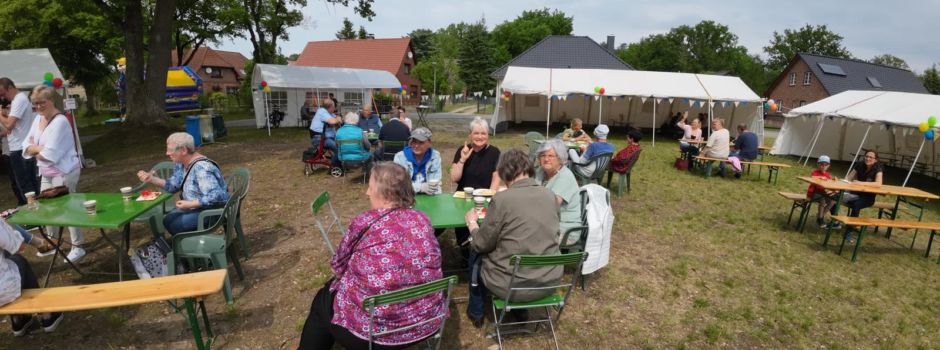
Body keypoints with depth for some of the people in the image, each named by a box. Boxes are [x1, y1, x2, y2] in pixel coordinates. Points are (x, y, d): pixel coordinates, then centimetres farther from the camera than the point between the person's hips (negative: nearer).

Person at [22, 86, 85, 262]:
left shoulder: (60, 121, -19)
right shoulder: (38, 119, 8)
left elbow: (51, 154, -21)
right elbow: (26, 145, 8)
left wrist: (35, 149, -2)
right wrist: (39, 149, -12)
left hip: (63, 173, -9)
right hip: (46, 173, 9)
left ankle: (78, 247, 6)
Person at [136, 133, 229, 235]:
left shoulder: (202, 168, -28)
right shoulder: (182, 164, 4)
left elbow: (215, 196, -34)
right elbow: (173, 185, 10)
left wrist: (189, 204, -27)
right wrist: (151, 179, -3)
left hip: (213, 210, -10)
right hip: (196, 207, 10)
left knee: (175, 225, -15)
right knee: (168, 220, 8)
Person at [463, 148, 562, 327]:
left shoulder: (502, 199, -19)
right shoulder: (550, 196, -2)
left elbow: (481, 244, -9)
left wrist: (472, 223, 11)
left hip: (513, 285, -5)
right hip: (549, 281, 5)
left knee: (477, 255, 25)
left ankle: (475, 313, 41)